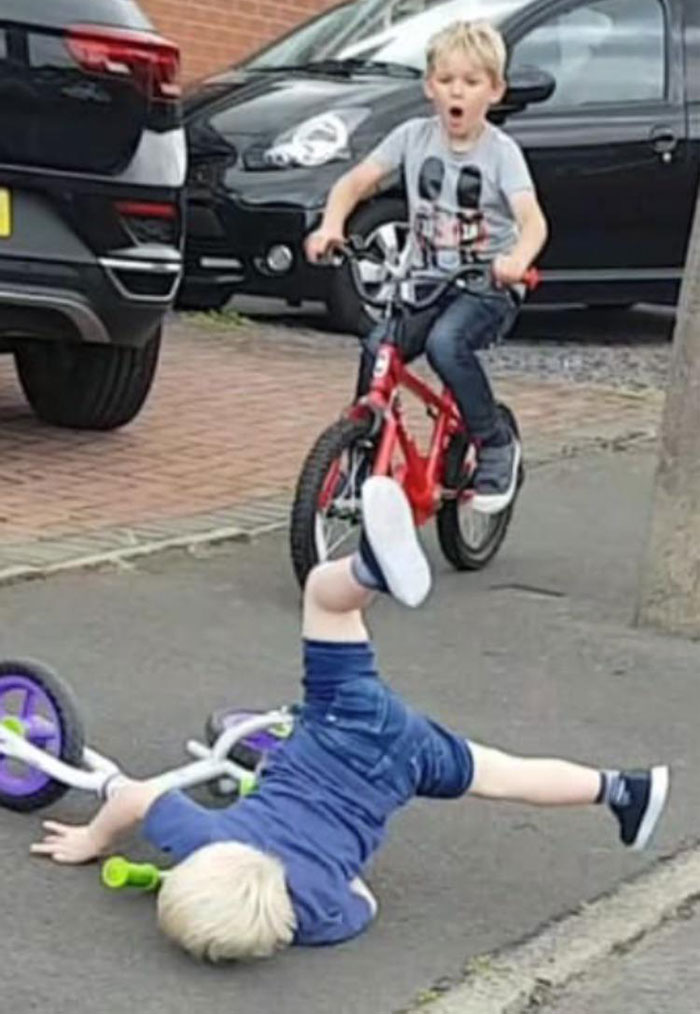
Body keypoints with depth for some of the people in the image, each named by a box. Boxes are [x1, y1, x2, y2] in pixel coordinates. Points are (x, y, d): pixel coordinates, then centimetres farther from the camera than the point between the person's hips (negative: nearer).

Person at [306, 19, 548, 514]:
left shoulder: (500, 151, -8)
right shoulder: (414, 137, 2)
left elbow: (533, 221, -21)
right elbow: (354, 182, 3)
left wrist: (517, 260, -44)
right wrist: (331, 225, -19)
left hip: (488, 287, -4)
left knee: (445, 343, -32)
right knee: (376, 348, -21)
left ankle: (497, 443, -12)